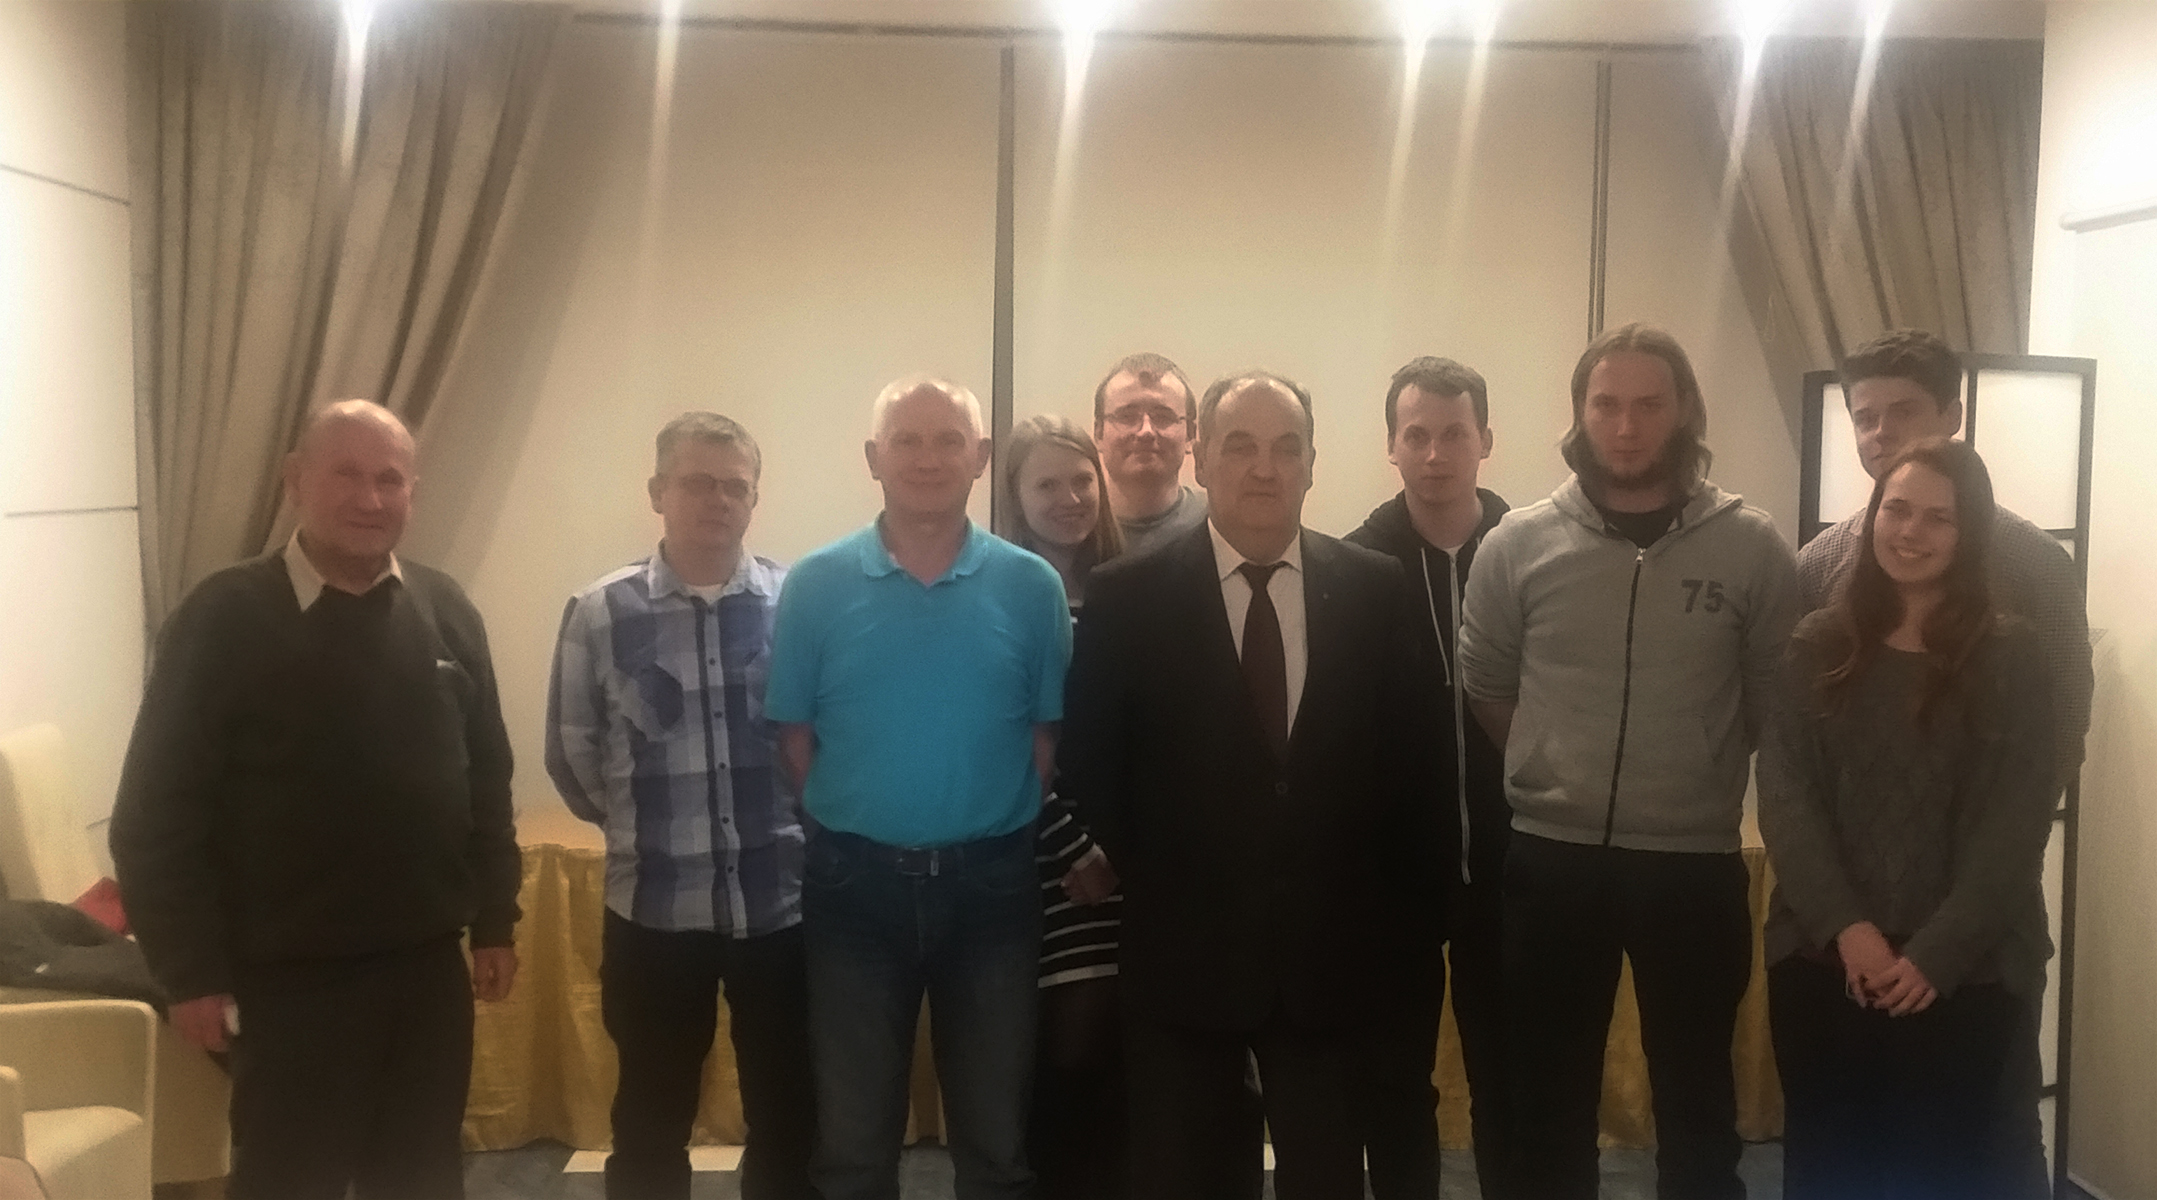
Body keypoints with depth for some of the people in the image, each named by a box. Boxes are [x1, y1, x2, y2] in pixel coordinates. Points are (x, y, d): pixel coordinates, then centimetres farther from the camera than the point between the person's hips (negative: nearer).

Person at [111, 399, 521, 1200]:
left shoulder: (446, 613, 4)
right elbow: (157, 810, -9)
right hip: (288, 978, -4)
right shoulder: (224, 617, -9)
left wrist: (494, 923, 7)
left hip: (429, 964, 4)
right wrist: (190, 970, -11)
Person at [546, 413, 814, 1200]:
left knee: (788, 1116, 13)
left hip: (782, 902, 0)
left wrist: (791, 822, 3)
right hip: (654, 908, 0)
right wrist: (641, 828, 11)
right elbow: (571, 754, 6)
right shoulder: (600, 613, -3)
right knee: (651, 1123, 15)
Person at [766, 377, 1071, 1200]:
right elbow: (792, 734, 1)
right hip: (856, 882, 0)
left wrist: (1000, 830, -3)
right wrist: (848, 825, -1)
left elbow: (1049, 733, 1)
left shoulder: (1030, 586, -2)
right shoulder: (814, 586, -3)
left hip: (991, 882, 1)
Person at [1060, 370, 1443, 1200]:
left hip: (1328, 947, 2)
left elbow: (1407, 750, 5)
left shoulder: (1376, 589, 1)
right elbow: (1087, 759, -1)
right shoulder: (1126, 596, -5)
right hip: (1183, 947, -1)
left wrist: (1382, 892, 2)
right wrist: (1152, 877, -1)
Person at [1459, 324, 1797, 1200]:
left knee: (1697, 1106, 15)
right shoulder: (1518, 543, -2)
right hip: (1550, 861, 1)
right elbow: (1482, 693, 7)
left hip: (1694, 864, 0)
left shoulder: (1751, 547, -5)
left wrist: (1701, 775, 3)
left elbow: (1779, 709, 3)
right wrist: (1552, 772, 8)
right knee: (1548, 1104, 14)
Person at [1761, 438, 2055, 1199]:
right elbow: (1783, 794, -2)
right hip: (1820, 959, 2)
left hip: (1962, 973, -2)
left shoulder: (2010, 656, -1)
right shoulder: (1818, 646, 4)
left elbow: (2016, 821, -6)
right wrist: (1845, 926, -12)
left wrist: (1937, 954, -12)